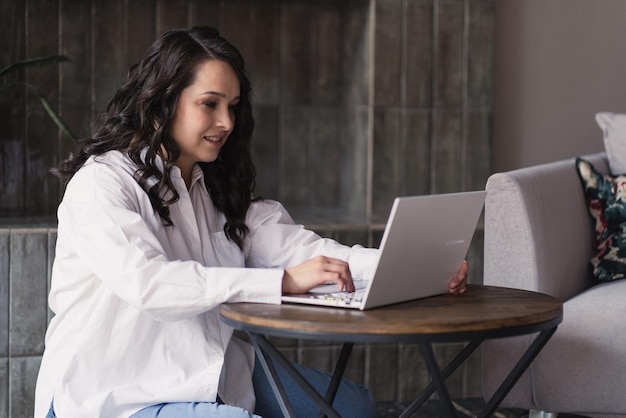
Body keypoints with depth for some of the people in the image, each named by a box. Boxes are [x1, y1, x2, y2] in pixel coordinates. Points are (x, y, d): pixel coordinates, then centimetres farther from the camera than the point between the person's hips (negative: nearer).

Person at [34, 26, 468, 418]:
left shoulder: (218, 189, 13)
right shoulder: (101, 182, -11)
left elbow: (295, 246, 0)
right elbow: (148, 282, -27)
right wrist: (282, 282, -32)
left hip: (209, 378, 8)